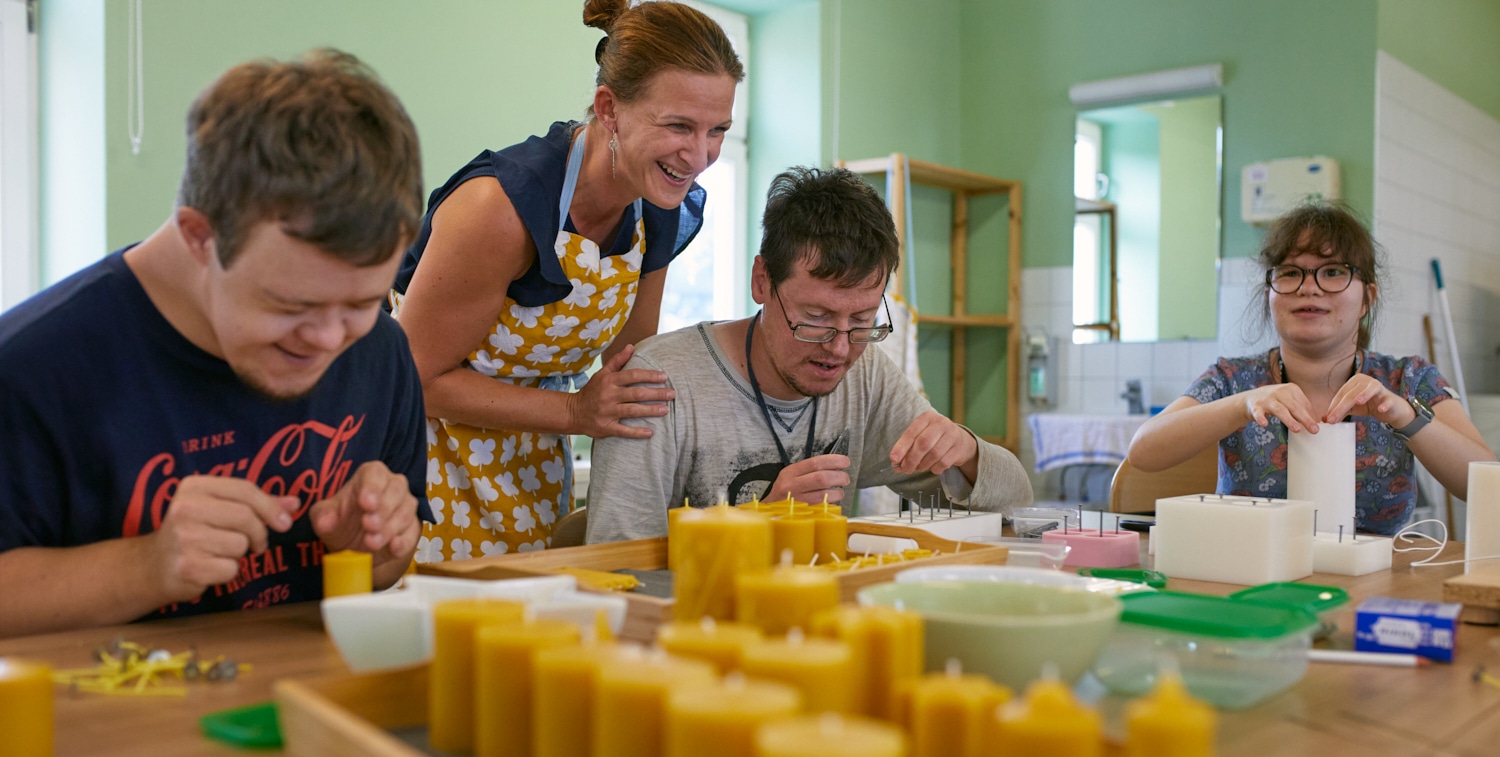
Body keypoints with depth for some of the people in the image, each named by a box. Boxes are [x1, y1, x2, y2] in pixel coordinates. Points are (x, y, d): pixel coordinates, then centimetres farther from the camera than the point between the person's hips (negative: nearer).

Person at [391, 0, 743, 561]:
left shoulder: (667, 214, -7)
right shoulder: (501, 205, -29)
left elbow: (628, 371, 7)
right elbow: (419, 378, -20)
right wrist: (576, 413, -23)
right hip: (428, 441, -6)